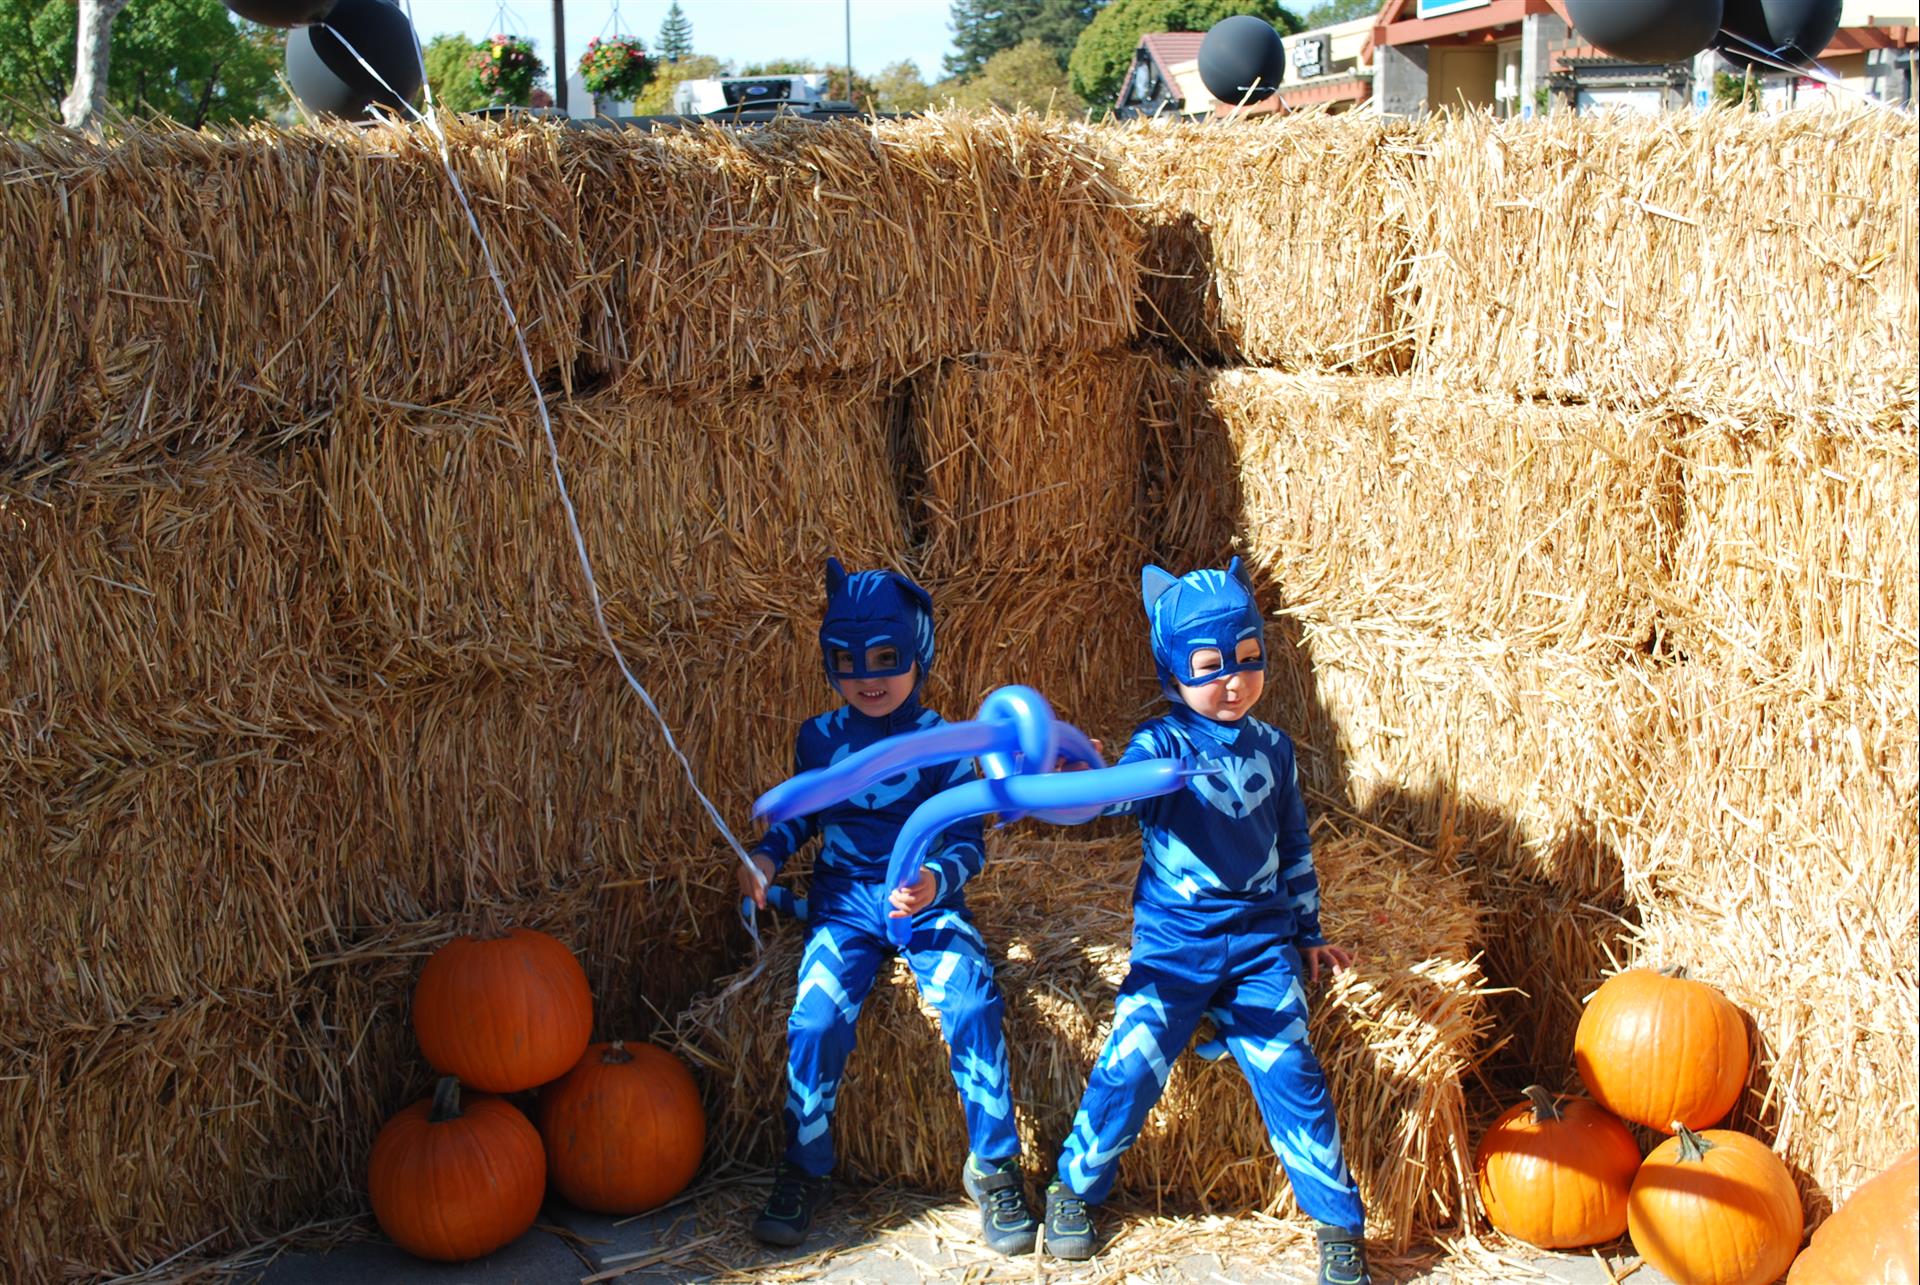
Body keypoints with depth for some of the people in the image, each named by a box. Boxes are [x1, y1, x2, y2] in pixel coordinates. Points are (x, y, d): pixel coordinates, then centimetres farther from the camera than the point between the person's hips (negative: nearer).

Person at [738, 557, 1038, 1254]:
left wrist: (937, 878, -24)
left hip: (928, 901, -2)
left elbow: (967, 840, -4)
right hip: (845, 899, 2)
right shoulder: (819, 738, 5)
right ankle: (805, 1171, 0)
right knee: (816, 1018, -22)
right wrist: (767, 854, 2)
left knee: (973, 1007, -26)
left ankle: (995, 1169, -7)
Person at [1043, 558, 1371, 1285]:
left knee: (1290, 1074, -9)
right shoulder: (1163, 743, -4)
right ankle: (1075, 1187, 14)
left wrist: (1308, 933, 18)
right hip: (1173, 944, -2)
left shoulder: (1271, 748, 7)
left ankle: (1340, 1223, 6)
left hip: (1261, 944, 2)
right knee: (1130, 1068, -11)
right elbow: (1122, 790, -25)